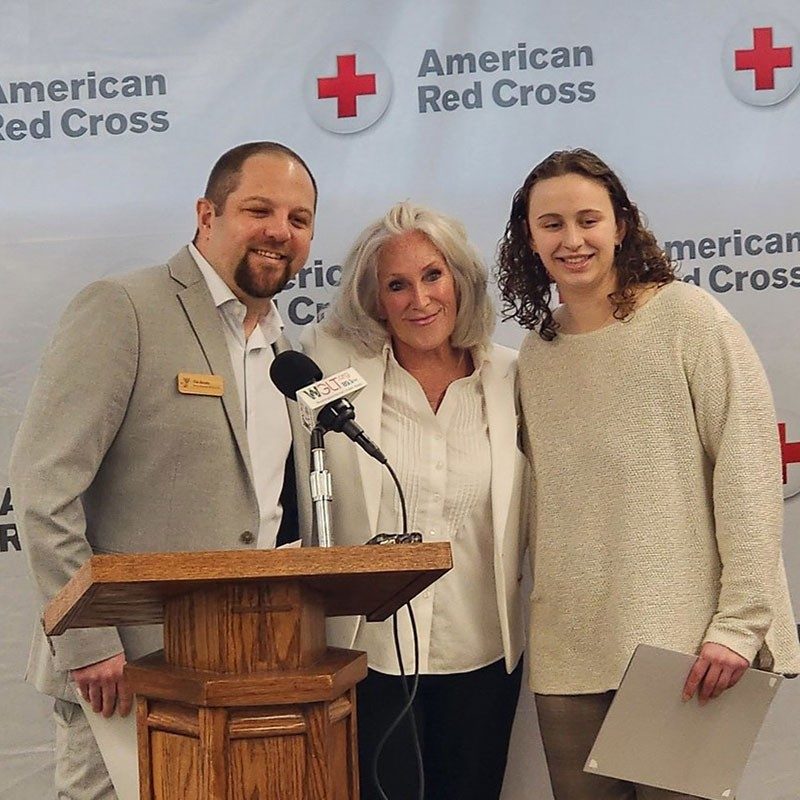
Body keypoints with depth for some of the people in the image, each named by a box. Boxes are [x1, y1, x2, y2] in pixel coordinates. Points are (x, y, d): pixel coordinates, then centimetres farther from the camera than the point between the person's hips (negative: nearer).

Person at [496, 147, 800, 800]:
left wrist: (739, 623, -15)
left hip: (683, 645, -4)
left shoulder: (687, 318, -4)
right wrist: (537, 621, 7)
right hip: (569, 653, 5)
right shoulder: (536, 353, 12)